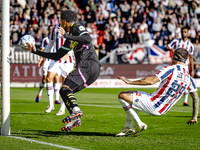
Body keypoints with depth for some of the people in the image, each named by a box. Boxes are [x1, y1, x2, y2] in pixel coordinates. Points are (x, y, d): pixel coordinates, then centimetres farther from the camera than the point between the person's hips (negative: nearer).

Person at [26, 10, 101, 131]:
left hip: (88, 63, -9)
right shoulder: (70, 40, 30)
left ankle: (76, 110, -41)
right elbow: (57, 56, 33)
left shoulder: (78, 28, 4)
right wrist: (36, 51, 34)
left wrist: (67, 35, -21)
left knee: (66, 88, -22)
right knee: (64, 91, 9)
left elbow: (88, 39, -18)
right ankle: (75, 119, -4)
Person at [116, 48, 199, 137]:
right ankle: (128, 128, 20)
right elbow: (196, 97, 9)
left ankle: (139, 125, -2)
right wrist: (194, 117, 15)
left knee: (122, 95, -3)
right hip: (162, 110, 9)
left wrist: (131, 82, -18)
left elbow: (151, 81, -24)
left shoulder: (171, 69, -15)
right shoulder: (188, 77, 7)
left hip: (153, 105, -9)